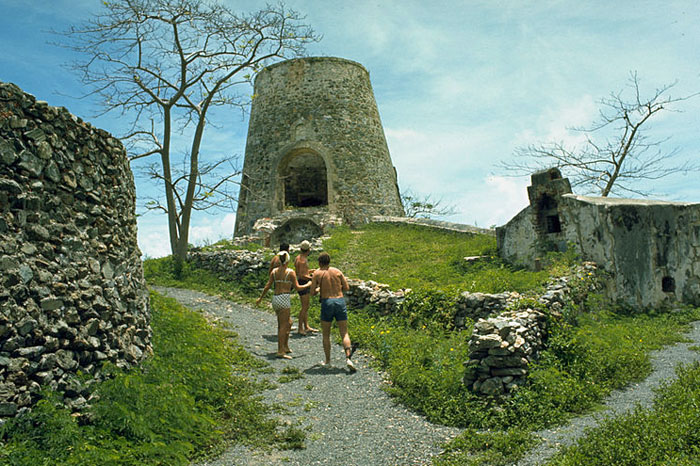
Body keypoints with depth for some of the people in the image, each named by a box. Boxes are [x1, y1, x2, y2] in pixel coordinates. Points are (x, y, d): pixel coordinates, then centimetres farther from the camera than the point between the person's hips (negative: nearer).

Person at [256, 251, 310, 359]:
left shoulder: (274, 271, 8)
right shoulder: (291, 272, -5)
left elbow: (267, 286, 8)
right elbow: (297, 288, -4)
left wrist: (260, 298, 20)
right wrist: (308, 285, 12)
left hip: (275, 298, 6)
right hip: (284, 298, -6)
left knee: (289, 322, 20)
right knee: (283, 326, -4)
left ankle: (285, 346, 22)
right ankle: (280, 351, -5)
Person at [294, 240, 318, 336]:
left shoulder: (298, 258, 12)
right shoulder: (303, 260, -19)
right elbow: (301, 275, -23)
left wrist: (311, 271, 26)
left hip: (306, 284, 10)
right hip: (303, 284, -10)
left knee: (307, 306, 15)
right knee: (304, 307, -6)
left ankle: (306, 326, 22)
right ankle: (300, 328, 0)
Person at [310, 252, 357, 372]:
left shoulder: (317, 273, 2)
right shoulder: (337, 271, 8)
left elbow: (312, 293, 1)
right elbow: (346, 288, 9)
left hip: (327, 302, -2)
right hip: (340, 301, 2)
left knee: (326, 335, 14)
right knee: (344, 333, 4)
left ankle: (327, 361, 19)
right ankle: (348, 358, -12)